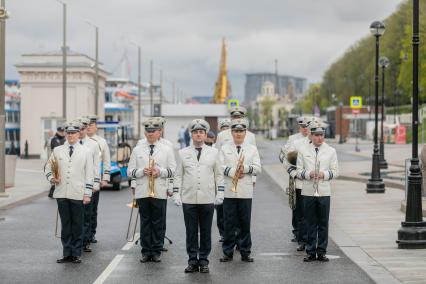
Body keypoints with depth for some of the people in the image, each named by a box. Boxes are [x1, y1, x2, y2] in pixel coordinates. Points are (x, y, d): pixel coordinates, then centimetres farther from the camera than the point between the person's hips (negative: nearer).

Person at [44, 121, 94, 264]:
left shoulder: (85, 151, 3)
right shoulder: (57, 150, 8)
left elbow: (89, 174, 2)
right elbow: (48, 167, 18)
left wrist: (87, 194, -4)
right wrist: (51, 177, -3)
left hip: (78, 195, -2)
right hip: (62, 194, 2)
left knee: (77, 225, 3)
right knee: (65, 224, 7)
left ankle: (76, 254, 11)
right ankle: (67, 254, 13)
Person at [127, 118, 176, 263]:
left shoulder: (167, 150, 7)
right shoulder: (137, 150, 8)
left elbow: (173, 170, 5)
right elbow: (130, 171, 7)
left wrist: (160, 171, -12)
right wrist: (142, 171, -11)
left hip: (160, 192, -1)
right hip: (142, 192, 1)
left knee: (158, 223, 3)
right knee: (145, 222, 5)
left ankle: (156, 251, 11)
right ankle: (146, 251, 11)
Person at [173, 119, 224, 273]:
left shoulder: (213, 152, 9)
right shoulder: (183, 153, 9)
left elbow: (219, 174, 10)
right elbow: (178, 175, 8)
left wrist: (220, 192, 1)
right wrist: (176, 193, 0)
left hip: (207, 199, 0)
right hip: (189, 199, 0)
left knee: (206, 232, 4)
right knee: (191, 232, 2)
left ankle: (204, 261, 12)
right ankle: (192, 261, 9)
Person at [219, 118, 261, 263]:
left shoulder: (252, 149, 9)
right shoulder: (224, 148, 7)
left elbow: (258, 168, 3)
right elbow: (220, 166, -2)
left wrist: (245, 168, -14)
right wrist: (232, 172, -16)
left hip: (246, 192, 1)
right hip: (229, 191, -1)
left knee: (245, 223, 4)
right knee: (229, 223, 2)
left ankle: (245, 252, 12)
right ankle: (228, 252, 10)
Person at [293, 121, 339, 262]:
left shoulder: (331, 151, 7)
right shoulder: (303, 151, 6)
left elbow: (335, 171, 6)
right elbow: (299, 171, 6)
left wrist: (325, 174, -12)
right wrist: (308, 174, -14)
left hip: (324, 192, 0)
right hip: (308, 191, 0)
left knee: (323, 223, 3)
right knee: (310, 223, 3)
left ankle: (321, 252, 10)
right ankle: (311, 252, 10)